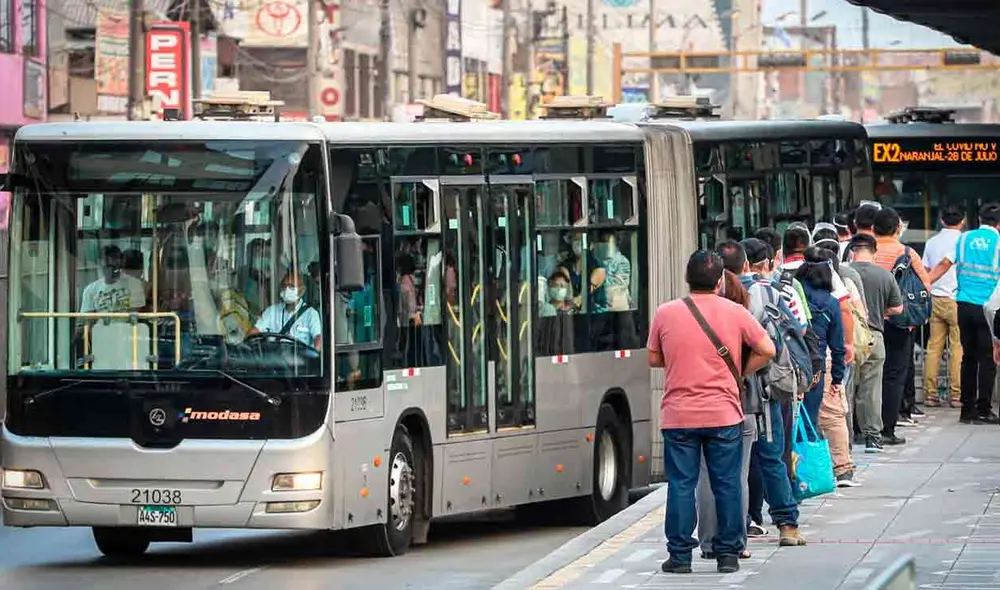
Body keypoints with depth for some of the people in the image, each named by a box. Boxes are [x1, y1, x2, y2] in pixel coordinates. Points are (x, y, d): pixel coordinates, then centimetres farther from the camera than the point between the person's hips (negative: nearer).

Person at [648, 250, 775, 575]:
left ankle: (680, 555, 5)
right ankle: (728, 554, 10)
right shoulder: (734, 313, -2)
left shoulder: (665, 313, -2)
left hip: (678, 415, 0)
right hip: (724, 414, 0)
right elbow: (766, 350, -1)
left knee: (681, 485, 4)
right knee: (727, 484, 7)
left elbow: (654, 359, 8)